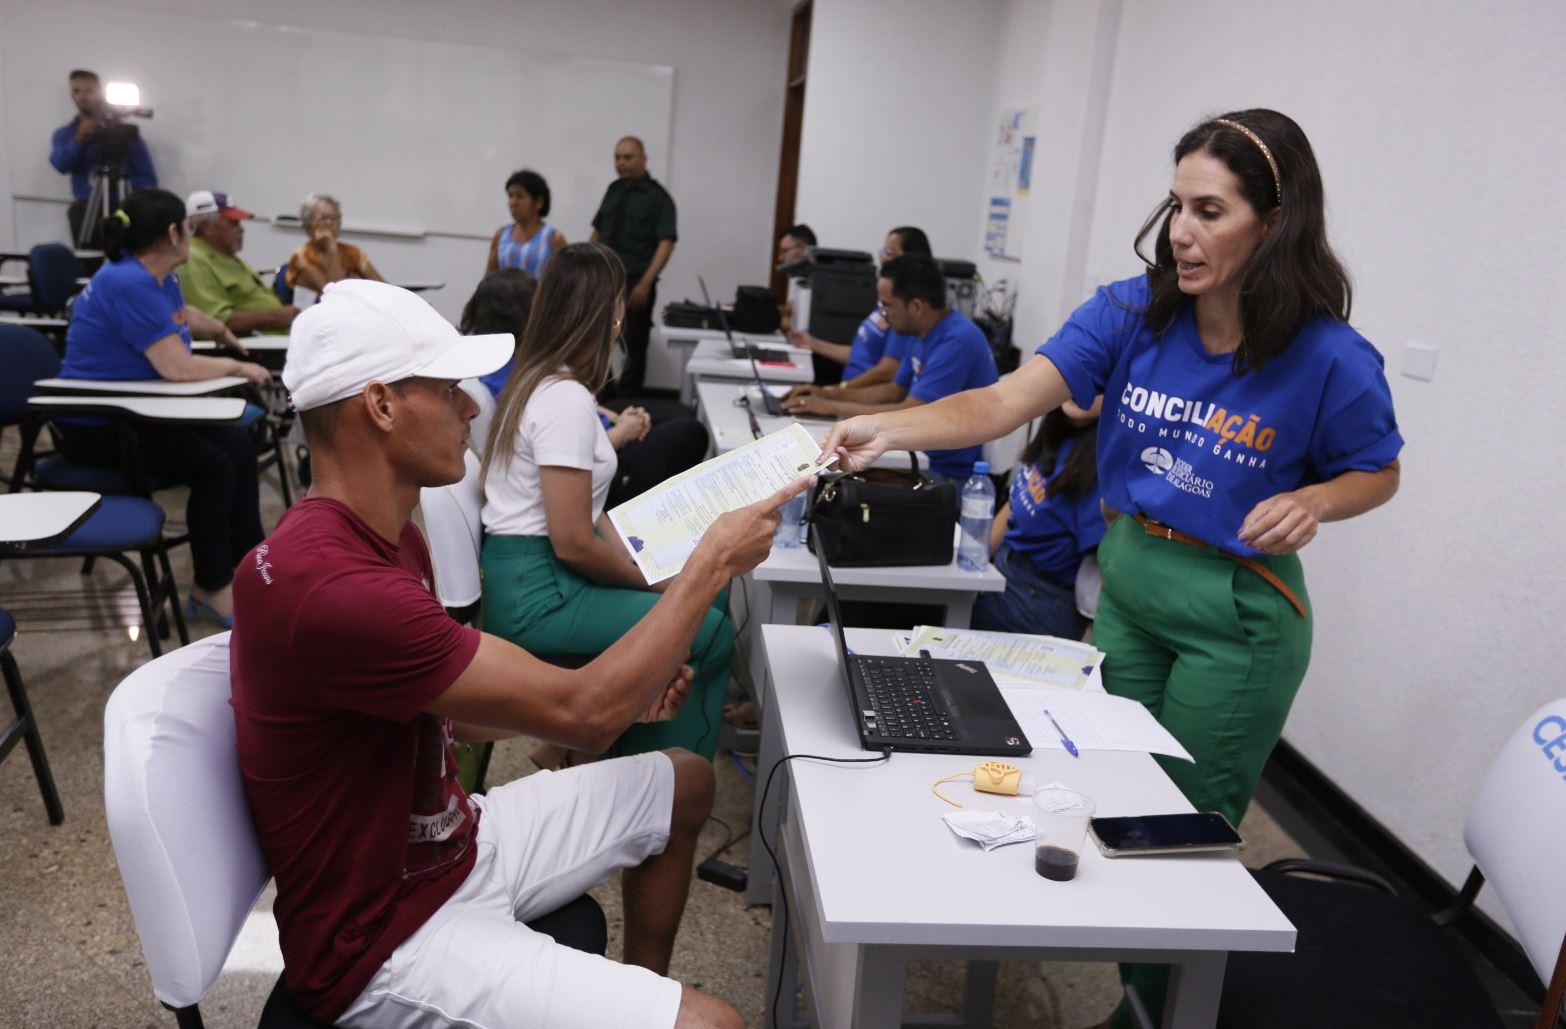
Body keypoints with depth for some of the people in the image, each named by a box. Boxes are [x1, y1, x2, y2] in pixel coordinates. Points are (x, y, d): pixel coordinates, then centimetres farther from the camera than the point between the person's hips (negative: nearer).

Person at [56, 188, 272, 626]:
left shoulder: (157, 278, 6)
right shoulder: (130, 284, -25)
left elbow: (182, 314, 31)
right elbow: (178, 367, -31)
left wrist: (221, 331, 44)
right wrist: (237, 367, -17)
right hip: (96, 427, -10)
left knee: (238, 447, -3)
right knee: (213, 467, -20)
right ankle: (212, 589, -6)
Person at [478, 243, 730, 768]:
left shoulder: (538, 379, 11)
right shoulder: (566, 399, -21)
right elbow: (573, 543, -23)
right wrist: (656, 580, -8)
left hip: (537, 569, 10)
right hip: (537, 590, -10)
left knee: (709, 591, 11)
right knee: (710, 633, -11)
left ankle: (635, 757, 17)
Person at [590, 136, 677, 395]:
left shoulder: (657, 196, -5)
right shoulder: (613, 190, 10)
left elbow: (666, 243, -13)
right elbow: (598, 231, 17)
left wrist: (646, 283, -22)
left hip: (635, 283, -4)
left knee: (634, 344, 4)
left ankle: (626, 401, 14)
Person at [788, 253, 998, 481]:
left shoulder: (957, 341, -23)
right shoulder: (927, 334, 6)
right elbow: (894, 391, 19)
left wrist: (832, 407, -16)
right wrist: (828, 395, 7)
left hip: (951, 473, -8)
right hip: (927, 457, 8)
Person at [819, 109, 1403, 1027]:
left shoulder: (1329, 358, -18)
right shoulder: (1133, 313, -11)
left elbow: (1379, 474, -1)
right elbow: (1002, 405, -19)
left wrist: (1313, 502, -24)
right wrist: (890, 427, -35)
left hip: (1238, 612, -4)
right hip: (1127, 578, 4)